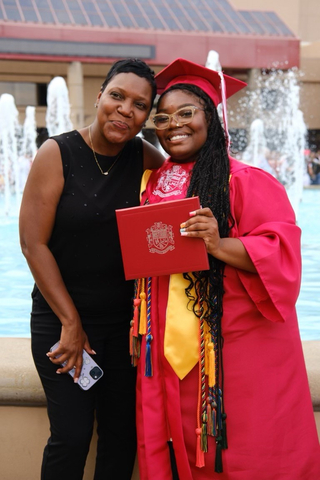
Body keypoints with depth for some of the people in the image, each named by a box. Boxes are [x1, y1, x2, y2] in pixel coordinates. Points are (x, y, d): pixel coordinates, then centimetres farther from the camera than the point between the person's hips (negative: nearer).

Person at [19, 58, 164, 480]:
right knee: (73, 434, -2)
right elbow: (33, 243, -11)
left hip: (124, 318, 4)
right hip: (60, 316, -3)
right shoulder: (58, 154, -10)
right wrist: (71, 322, -10)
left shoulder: (146, 157, -1)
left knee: (123, 434, 10)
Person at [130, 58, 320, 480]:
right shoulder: (153, 183, 12)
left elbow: (281, 255, -15)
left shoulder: (246, 182, -8)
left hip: (238, 349, -5)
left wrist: (220, 245, -28)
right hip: (172, 350, 5)